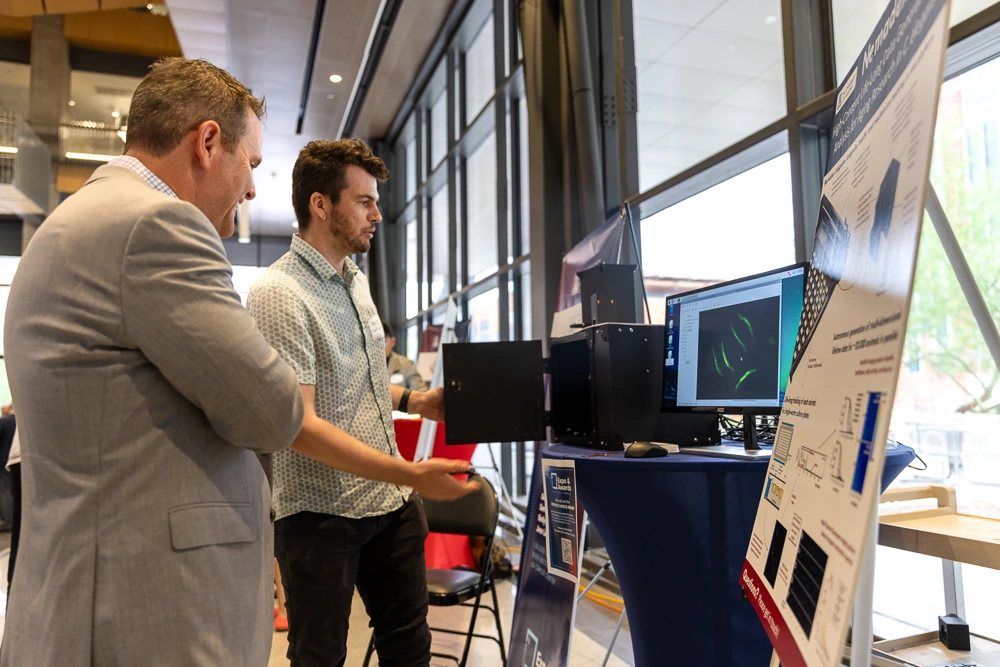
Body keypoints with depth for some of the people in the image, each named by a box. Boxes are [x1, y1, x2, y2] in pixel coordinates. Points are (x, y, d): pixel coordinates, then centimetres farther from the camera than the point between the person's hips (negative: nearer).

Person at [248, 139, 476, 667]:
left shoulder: (355, 281, 11)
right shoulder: (279, 294, -18)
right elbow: (299, 422, -24)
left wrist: (414, 401, 6)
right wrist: (410, 474, -30)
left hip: (392, 503, 8)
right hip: (322, 513, -7)